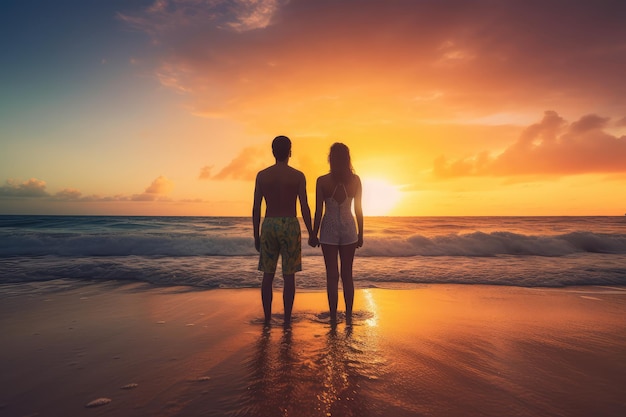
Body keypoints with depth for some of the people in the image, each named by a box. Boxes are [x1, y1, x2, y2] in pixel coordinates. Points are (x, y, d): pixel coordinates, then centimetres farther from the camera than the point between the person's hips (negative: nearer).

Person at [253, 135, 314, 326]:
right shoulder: (298, 176, -4)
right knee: (289, 275, 5)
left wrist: (256, 235, 10)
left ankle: (267, 318, 14)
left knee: (268, 274, 10)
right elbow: (305, 208, -7)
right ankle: (287, 319, 9)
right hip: (290, 227, -2)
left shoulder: (261, 175, 2)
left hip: (269, 226, 2)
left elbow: (256, 208, 1)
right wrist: (311, 235, 2)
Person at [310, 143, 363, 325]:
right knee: (347, 274, 12)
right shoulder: (355, 180, -4)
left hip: (329, 229, -2)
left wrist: (314, 234, 4)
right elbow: (359, 210, 1)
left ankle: (333, 317, 10)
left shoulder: (322, 181, -9)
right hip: (349, 228, 2)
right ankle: (348, 315, 17)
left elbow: (319, 211, -7)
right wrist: (360, 234, 11)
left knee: (332, 275, 6)